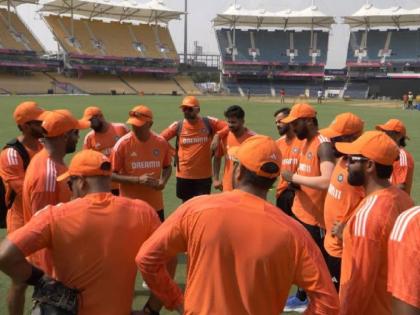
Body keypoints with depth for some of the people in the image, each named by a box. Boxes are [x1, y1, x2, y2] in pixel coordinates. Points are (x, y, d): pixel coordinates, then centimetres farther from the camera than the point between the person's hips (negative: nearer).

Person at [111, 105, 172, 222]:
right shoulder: (123, 144, -13)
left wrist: (163, 181, -9)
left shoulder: (161, 143, -3)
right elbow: (112, 174, -10)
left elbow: (167, 167, 12)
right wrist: (138, 180, -20)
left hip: (156, 204, 3)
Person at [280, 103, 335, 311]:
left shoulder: (324, 145, -20)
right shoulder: (304, 142, 9)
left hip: (316, 217, -9)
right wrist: (293, 180, -1)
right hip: (300, 211, 9)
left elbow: (327, 181, -33)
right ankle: (302, 297, 38)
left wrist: (294, 177, -23)